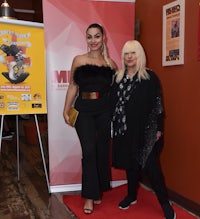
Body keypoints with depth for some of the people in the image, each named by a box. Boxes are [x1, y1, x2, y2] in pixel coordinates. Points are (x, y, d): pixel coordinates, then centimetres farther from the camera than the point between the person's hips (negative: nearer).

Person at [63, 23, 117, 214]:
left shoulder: (110, 63, 5)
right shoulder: (79, 60, 2)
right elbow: (73, 87, 5)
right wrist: (66, 111, 2)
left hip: (104, 110, 2)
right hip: (84, 110, -1)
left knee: (102, 150, 9)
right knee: (89, 151, -5)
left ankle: (99, 191, 27)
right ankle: (89, 196, 9)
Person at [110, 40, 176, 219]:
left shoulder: (150, 77, -5)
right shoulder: (118, 78, 8)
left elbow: (158, 104, -6)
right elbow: (112, 102, 11)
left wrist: (159, 128, -8)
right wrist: (113, 126, 8)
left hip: (145, 130, -4)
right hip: (124, 129, 4)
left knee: (150, 165, -4)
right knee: (130, 163, 15)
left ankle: (165, 203, 9)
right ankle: (131, 196, 32)